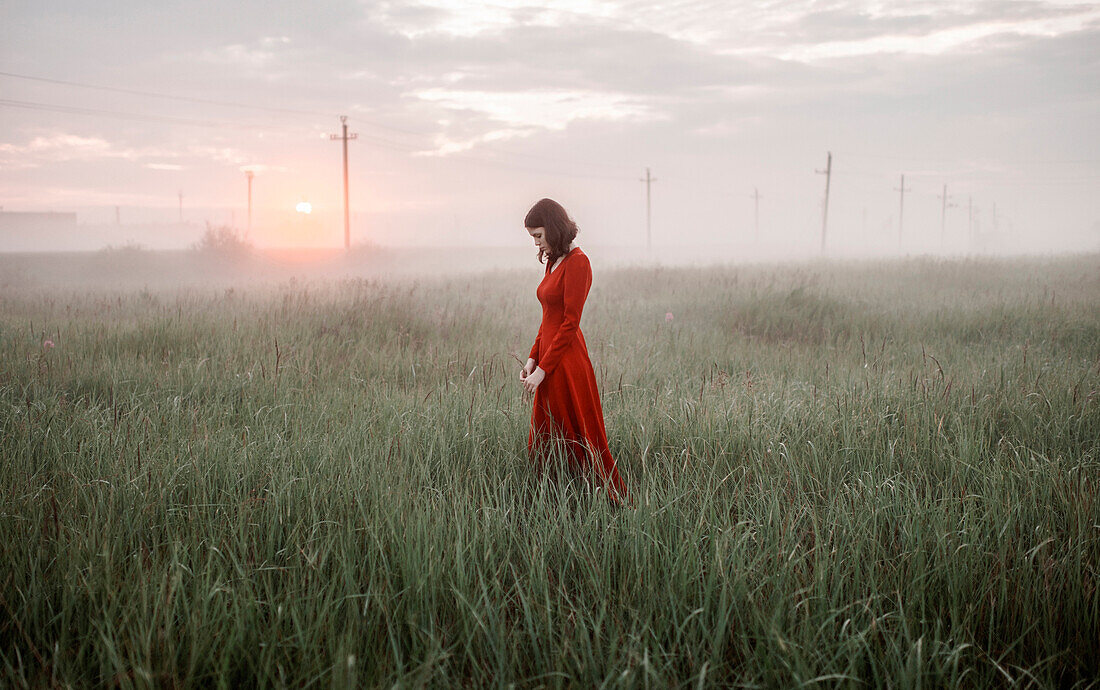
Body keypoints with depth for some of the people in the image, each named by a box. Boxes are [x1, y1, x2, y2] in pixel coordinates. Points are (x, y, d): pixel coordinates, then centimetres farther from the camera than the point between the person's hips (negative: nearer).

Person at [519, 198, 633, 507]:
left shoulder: (577, 262, -14)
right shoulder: (553, 262, 13)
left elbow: (570, 324, -17)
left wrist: (542, 369, -16)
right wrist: (532, 359, 7)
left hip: (567, 365, -9)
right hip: (550, 363, 9)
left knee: (583, 443, -2)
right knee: (540, 447, 11)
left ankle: (623, 506, 7)